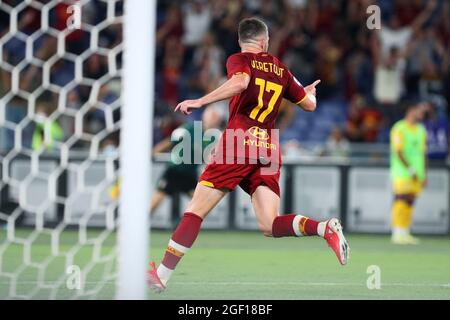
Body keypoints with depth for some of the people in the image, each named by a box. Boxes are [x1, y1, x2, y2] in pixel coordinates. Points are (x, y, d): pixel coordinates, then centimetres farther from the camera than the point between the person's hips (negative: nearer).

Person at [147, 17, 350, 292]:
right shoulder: (280, 69, 18)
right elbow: (309, 104, 25)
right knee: (270, 226, -1)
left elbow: (240, 82, -21)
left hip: (240, 142, -5)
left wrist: (201, 102, -20)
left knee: (196, 210, 0)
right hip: (270, 149, 5)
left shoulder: (239, 60, 3)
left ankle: (163, 274, -1)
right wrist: (310, 91, 48)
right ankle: (325, 228, -24)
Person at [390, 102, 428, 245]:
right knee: (401, 201, -13)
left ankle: (405, 234, 8)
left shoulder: (421, 130, 16)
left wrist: (424, 175, 14)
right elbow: (398, 152, -14)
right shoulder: (399, 129, -8)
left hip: (416, 174, 7)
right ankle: (398, 234, -13)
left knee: (410, 203, 6)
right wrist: (411, 170, -18)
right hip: (402, 173, -7)